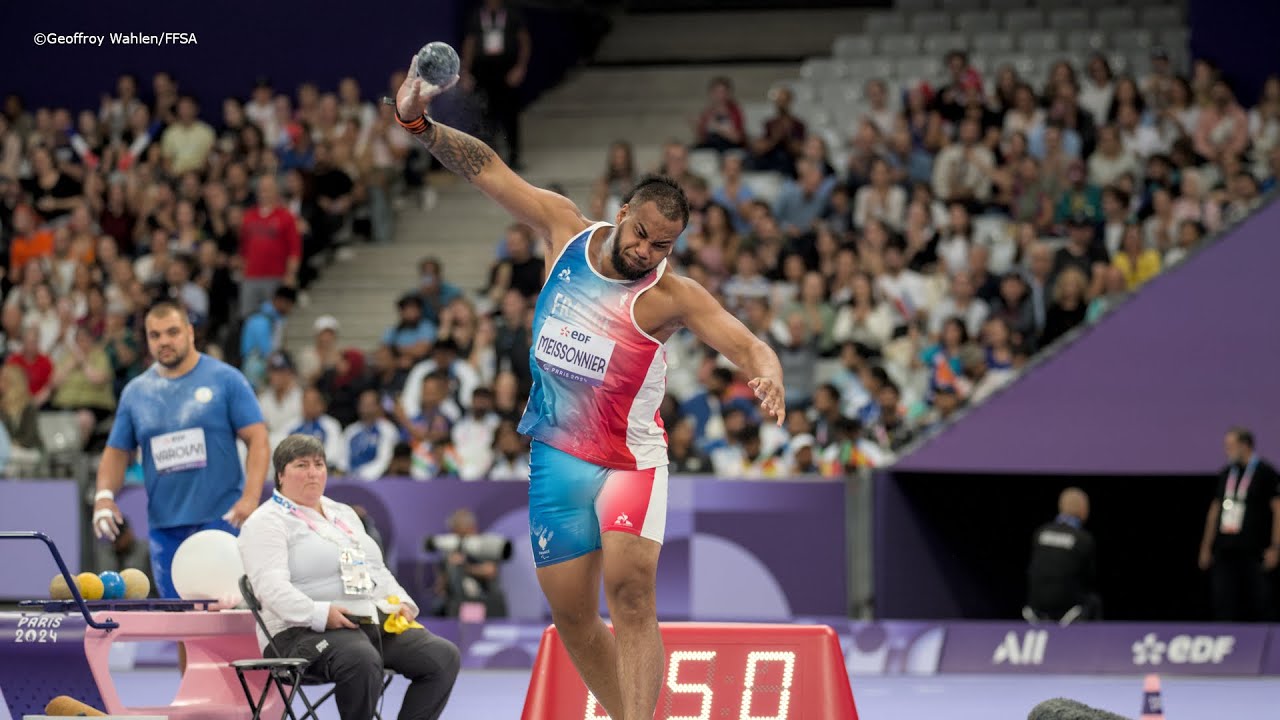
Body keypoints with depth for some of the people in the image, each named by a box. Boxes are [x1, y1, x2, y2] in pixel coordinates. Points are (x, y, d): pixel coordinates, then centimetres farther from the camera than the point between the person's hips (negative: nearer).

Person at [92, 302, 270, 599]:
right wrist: (104, 495, -3)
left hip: (221, 518, -4)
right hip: (164, 526, 4)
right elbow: (117, 451, 16)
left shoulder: (225, 379, 0)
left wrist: (250, 497, -17)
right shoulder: (135, 392, 12)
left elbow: (258, 440, -4)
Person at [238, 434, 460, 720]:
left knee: (444, 656, -14)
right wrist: (319, 614, -28)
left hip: (375, 622, 8)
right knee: (362, 661, -40)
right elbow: (271, 586, -14)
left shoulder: (344, 514, 25)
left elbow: (377, 571, 28)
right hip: (306, 631, -8)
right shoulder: (266, 523, 0)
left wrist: (402, 604, 8)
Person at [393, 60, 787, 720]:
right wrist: (418, 123, -8)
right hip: (556, 457, 4)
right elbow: (489, 171, 2)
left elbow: (749, 346, -25)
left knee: (630, 589, -23)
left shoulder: (671, 296, -14)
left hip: (630, 459, -4)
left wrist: (767, 376, -48)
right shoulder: (565, 230, -3)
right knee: (570, 611, 5)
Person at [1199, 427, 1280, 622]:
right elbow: (1215, 510, 20)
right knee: (1224, 606, -1)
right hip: (1225, 551, 5)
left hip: (1253, 553, -5)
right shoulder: (1225, 474, 14)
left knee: (1255, 606, -2)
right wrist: (1206, 547, 17)